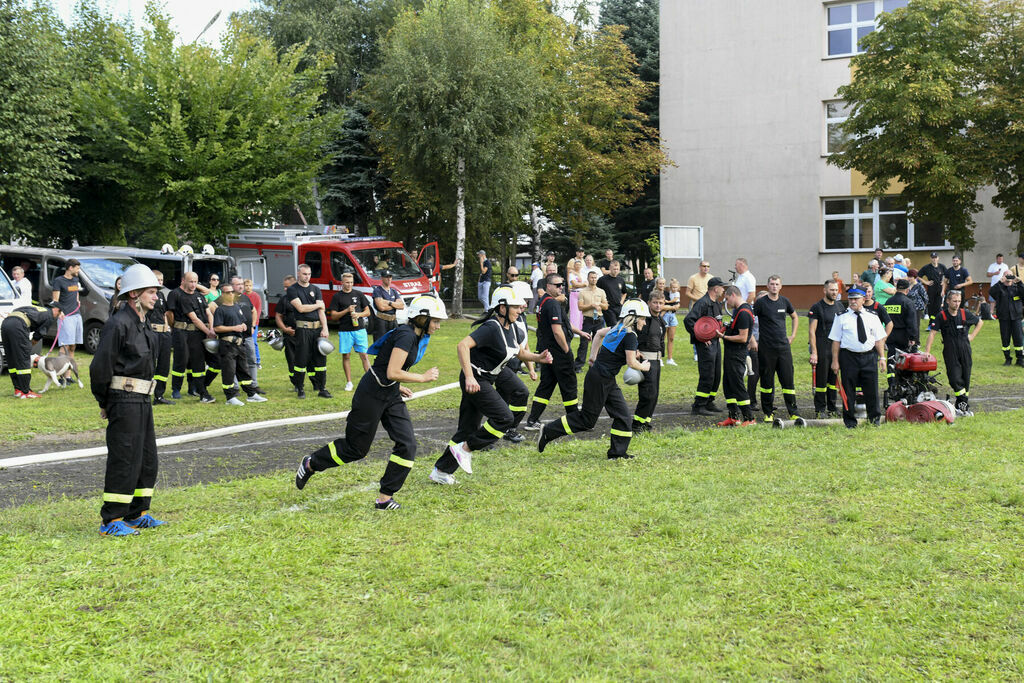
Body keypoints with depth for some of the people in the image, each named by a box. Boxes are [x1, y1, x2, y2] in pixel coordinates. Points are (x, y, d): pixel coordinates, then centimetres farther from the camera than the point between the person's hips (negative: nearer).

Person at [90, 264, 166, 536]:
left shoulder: (143, 325, 15)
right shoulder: (118, 324, -14)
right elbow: (100, 367, -16)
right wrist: (105, 404, -7)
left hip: (142, 401, 9)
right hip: (124, 401, -9)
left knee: (147, 460, 14)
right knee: (123, 461, -7)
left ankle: (137, 515, 24)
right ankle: (111, 521, 0)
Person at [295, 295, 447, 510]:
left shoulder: (417, 336, 7)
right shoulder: (406, 336, -22)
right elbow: (392, 372, -28)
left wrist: (397, 386, 13)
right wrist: (422, 378, -17)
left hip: (391, 396, 9)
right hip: (372, 394, -9)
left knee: (407, 445, -3)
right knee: (356, 448, 6)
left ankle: (385, 498, 6)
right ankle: (311, 463, 29)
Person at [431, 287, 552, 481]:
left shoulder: (514, 329, 7)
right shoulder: (491, 328, -21)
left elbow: (521, 353, 22)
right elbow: (463, 345, -30)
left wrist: (539, 358, 2)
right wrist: (469, 377, -36)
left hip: (486, 381, 9)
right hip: (475, 381, -9)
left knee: (468, 429, 10)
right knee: (505, 418, -14)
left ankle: (441, 472, 17)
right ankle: (466, 449, -3)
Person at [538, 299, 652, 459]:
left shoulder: (619, 329, 10)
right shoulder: (629, 336, -18)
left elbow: (599, 333, 26)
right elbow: (631, 362, -20)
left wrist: (593, 356, 27)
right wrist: (643, 367, 0)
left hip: (608, 381, 10)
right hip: (599, 379, -10)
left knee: (622, 414, 9)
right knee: (587, 420, -1)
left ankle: (617, 452, 15)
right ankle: (548, 432, 5)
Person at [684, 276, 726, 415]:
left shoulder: (717, 303, 16)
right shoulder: (702, 303, -16)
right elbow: (688, 320, -24)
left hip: (715, 342, 10)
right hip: (705, 344, -10)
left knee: (716, 376, 13)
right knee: (707, 376, -9)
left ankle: (709, 402, 24)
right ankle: (698, 406, -4)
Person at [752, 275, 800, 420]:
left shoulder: (784, 301, 8)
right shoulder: (761, 302, -4)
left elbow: (795, 317, 26)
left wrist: (793, 335, 17)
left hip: (784, 347, 3)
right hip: (766, 348, -3)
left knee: (788, 379, 1)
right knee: (767, 380, 3)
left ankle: (793, 412, 7)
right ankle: (768, 412, 13)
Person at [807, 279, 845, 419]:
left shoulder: (840, 306, 12)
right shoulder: (817, 308, -7)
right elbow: (811, 331, -10)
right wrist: (814, 352, -15)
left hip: (837, 348, 6)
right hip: (822, 348, -6)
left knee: (834, 379, 11)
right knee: (821, 380, -2)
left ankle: (832, 407, 19)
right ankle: (820, 409, 4)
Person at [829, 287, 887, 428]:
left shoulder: (873, 318, 9)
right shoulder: (841, 318, 3)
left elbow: (879, 339, 11)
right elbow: (836, 341, 1)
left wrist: (881, 357, 4)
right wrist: (835, 361, -4)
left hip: (869, 356, 2)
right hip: (849, 357, -1)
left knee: (872, 388, 5)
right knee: (848, 389, 2)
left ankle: (874, 417, 22)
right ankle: (850, 420, 14)